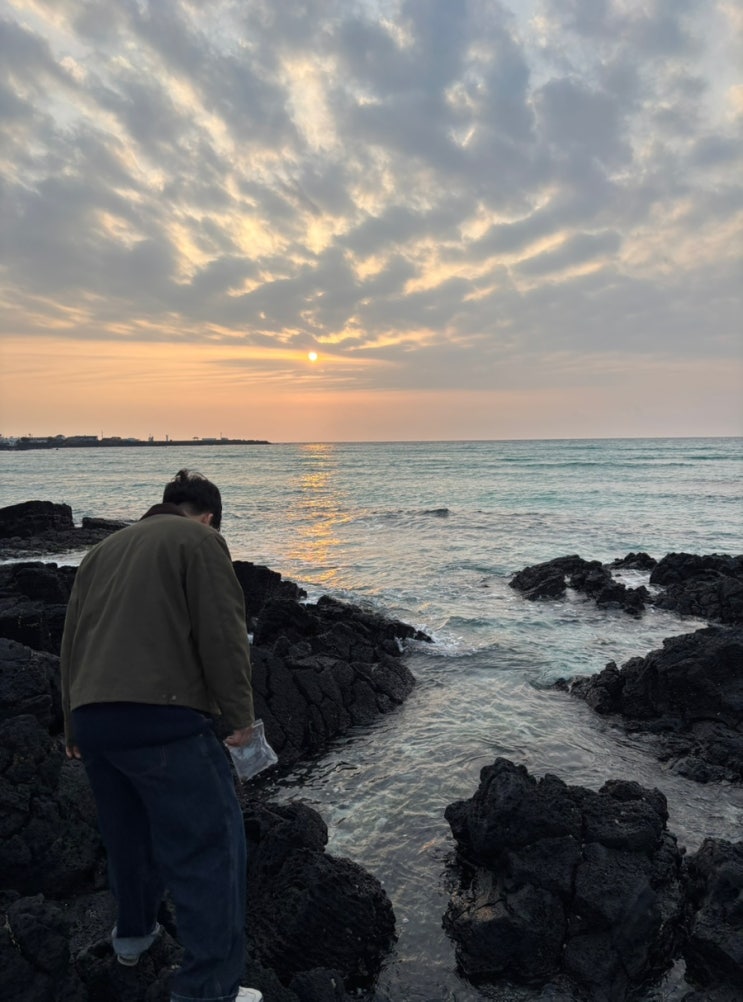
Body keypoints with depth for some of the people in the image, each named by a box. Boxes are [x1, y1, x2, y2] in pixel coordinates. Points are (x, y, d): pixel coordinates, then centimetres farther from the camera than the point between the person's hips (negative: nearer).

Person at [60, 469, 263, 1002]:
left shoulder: (103, 549, 20)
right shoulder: (198, 540, -2)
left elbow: (72, 641, 22)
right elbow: (223, 635, -11)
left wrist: (75, 725, 29)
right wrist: (241, 714, -2)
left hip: (90, 720, 8)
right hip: (161, 719, -8)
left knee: (130, 833, 27)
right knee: (210, 844, 2)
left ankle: (134, 930, 46)